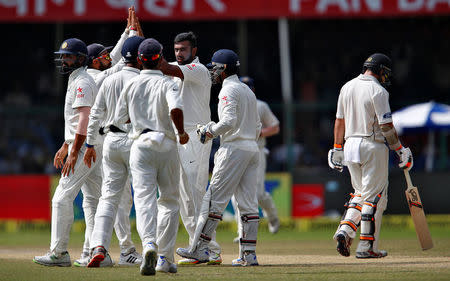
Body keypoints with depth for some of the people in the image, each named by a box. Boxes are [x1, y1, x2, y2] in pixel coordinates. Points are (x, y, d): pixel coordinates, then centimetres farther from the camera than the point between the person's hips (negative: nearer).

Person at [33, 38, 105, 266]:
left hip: (85, 147, -11)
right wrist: (64, 147, 27)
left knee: (62, 197, -11)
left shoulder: (82, 82, -13)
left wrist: (74, 154, -24)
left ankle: (59, 253, -12)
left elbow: (84, 120, -21)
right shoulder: (75, 81, 20)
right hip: (93, 147, 11)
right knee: (92, 200, 8)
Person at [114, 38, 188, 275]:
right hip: (166, 146, -1)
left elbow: (119, 119, 14)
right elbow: (176, 109, -23)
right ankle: (165, 258, 11)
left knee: (144, 198, -8)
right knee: (169, 201, 12)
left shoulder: (131, 85, 7)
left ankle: (149, 243, -34)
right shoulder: (167, 84, -4)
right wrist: (181, 132, -7)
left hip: (141, 144, 1)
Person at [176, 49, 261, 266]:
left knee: (215, 199, -7)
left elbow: (229, 120, -22)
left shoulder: (228, 90, -7)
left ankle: (199, 248, -7)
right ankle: (248, 254, 1)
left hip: (234, 148, -9)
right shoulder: (248, 91, 21)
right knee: (248, 203, 5)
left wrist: (211, 132, -6)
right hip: (252, 149, 9)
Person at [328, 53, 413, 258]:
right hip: (373, 146, -7)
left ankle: (344, 231, -1)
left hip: (351, 145, 7)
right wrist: (400, 150, -7)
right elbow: (386, 126, -15)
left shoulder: (347, 87, 9)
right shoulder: (378, 91, -12)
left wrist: (338, 149, 19)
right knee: (374, 196, -1)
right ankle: (367, 246, -2)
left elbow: (340, 120, 13)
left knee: (361, 193, 18)